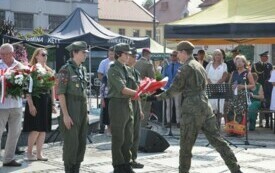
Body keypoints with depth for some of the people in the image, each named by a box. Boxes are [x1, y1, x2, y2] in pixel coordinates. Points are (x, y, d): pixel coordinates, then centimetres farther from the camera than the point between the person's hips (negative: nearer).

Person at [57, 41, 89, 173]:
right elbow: (60, 93, -15)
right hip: (70, 108, -8)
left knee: (82, 142, 9)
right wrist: (65, 114, -19)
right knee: (71, 142, -5)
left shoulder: (83, 69, 13)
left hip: (82, 109, 8)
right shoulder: (66, 70, -11)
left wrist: (86, 112, 15)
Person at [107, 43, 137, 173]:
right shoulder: (113, 70, -12)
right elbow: (122, 89, -19)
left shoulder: (126, 69, 13)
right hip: (117, 104, -8)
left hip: (128, 103, 8)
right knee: (118, 138, -1)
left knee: (128, 138, 11)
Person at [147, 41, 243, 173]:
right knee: (216, 140, 8)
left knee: (186, 144, 4)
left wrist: (156, 97, 2)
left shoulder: (186, 67, -8)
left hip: (192, 108, -8)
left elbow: (174, 89, -8)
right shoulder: (199, 65, 16)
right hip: (205, 106, 8)